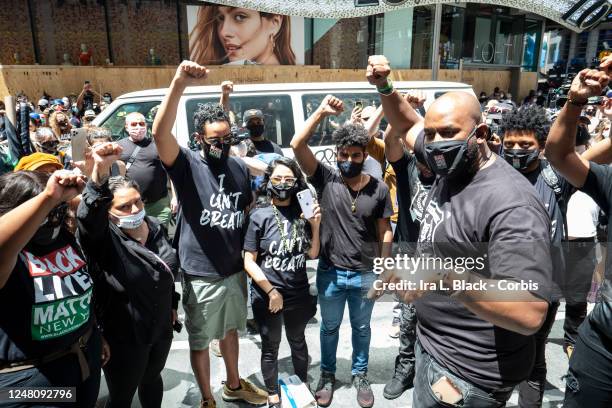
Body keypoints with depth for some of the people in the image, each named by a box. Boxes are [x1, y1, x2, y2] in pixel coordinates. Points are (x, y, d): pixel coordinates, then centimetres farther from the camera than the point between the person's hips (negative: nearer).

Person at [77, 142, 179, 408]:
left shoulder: (155, 228, -3)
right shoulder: (104, 239, -21)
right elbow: (89, 215, -44)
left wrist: (172, 305, 17)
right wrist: (100, 172, -59)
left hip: (161, 328, 5)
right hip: (123, 337, -5)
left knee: (152, 379, 27)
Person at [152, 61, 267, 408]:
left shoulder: (240, 168, 1)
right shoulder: (187, 164, -14)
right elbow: (160, 133, -33)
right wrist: (179, 84, -45)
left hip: (236, 270, 5)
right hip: (201, 275, -5)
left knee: (230, 329, 25)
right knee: (200, 340, 14)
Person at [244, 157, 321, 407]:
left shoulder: (302, 213, -3)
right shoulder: (260, 216, -12)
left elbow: (313, 254, 4)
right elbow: (249, 261, -11)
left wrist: (315, 226, -9)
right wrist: (271, 291, -13)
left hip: (299, 293, 3)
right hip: (267, 296, -3)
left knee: (297, 341, 22)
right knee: (270, 347, 14)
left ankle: (303, 384, 45)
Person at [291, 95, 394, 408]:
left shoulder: (379, 189, -7)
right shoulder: (326, 179, -9)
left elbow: (385, 231, 0)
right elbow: (297, 145, -21)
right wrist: (321, 112, -26)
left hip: (365, 275, 1)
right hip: (330, 273, 0)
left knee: (361, 328, 20)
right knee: (329, 327, 19)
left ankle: (360, 375, 43)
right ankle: (327, 375, 42)